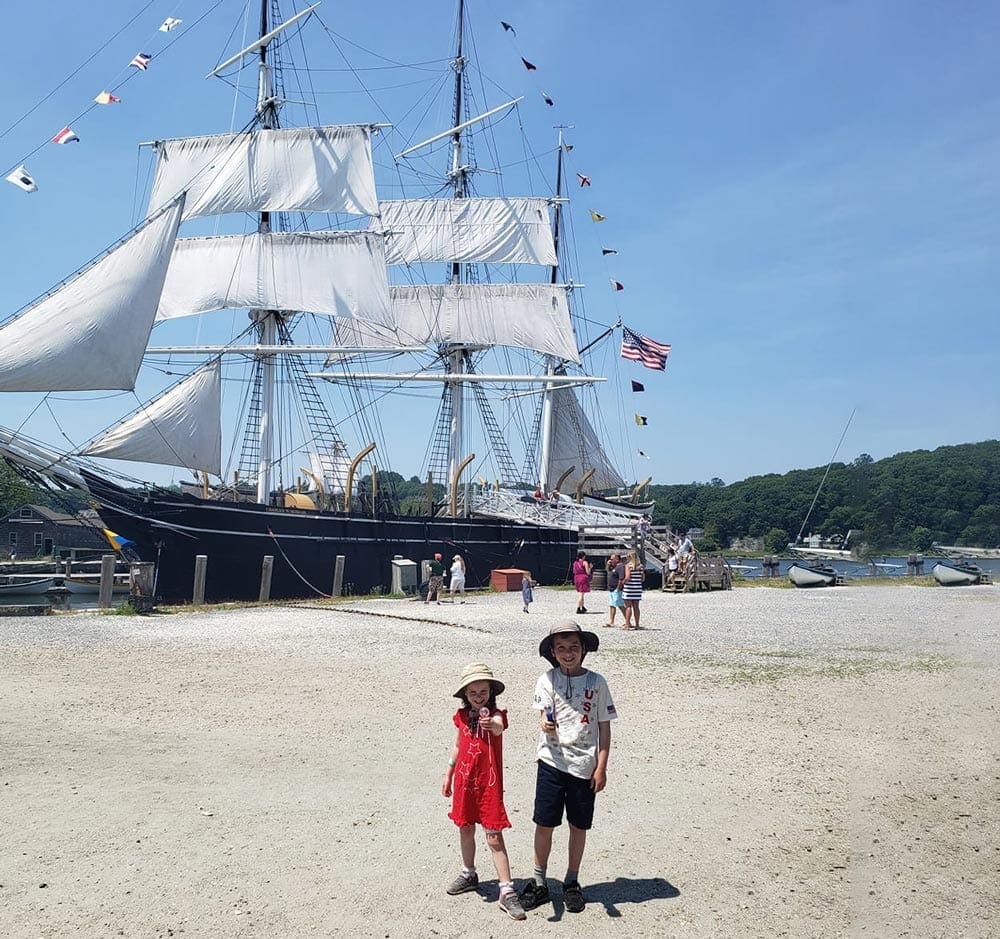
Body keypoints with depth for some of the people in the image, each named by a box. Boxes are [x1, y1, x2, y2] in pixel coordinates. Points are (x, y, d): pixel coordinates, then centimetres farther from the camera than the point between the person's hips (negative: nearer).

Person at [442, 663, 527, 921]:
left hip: (489, 784, -5)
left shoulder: (495, 714, -14)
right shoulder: (462, 716, 1)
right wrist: (448, 775, 18)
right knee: (465, 831, 18)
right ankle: (468, 875, 39)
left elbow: (498, 727, -39)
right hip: (464, 782, 5)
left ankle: (507, 892, 0)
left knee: (494, 838, -5)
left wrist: (491, 724, -62)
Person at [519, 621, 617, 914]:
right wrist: (547, 725, -35)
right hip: (552, 761, 0)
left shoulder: (596, 682, -2)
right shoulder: (547, 680, -2)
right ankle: (539, 882, 23)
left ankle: (572, 882, 30)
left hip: (584, 765, 0)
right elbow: (545, 719, -10)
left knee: (579, 826, 11)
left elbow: (605, 727, 2)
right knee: (544, 823, 5)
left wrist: (601, 767, -2)